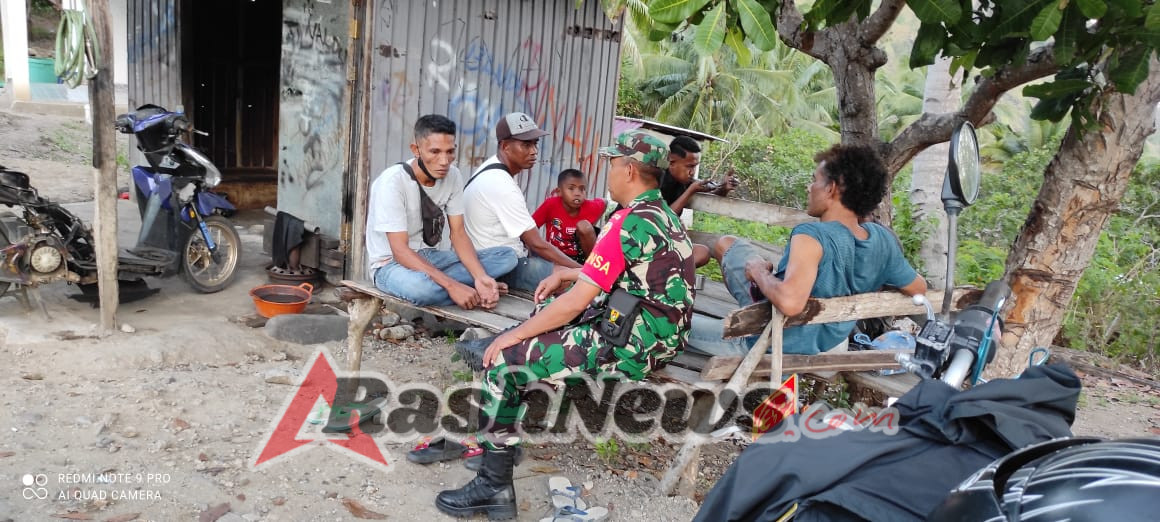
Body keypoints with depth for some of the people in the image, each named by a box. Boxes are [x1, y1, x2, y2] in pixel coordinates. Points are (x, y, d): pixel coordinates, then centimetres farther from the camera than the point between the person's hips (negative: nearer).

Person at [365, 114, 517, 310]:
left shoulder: (453, 175, -6)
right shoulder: (392, 181, -23)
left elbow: (458, 234, -4)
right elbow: (400, 252, -27)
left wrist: (480, 277, -23)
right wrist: (452, 285, -35)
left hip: (430, 257, 6)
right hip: (391, 263, -6)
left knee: (507, 256, -10)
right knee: (420, 286, -43)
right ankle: (477, 292, -15)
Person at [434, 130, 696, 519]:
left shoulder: (630, 222, -20)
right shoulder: (663, 215, 10)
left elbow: (576, 302, -21)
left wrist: (513, 335, -11)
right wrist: (565, 274, 19)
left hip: (629, 347, -10)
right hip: (651, 336, 10)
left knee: (503, 361, -8)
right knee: (542, 318, 22)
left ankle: (494, 486, 1)